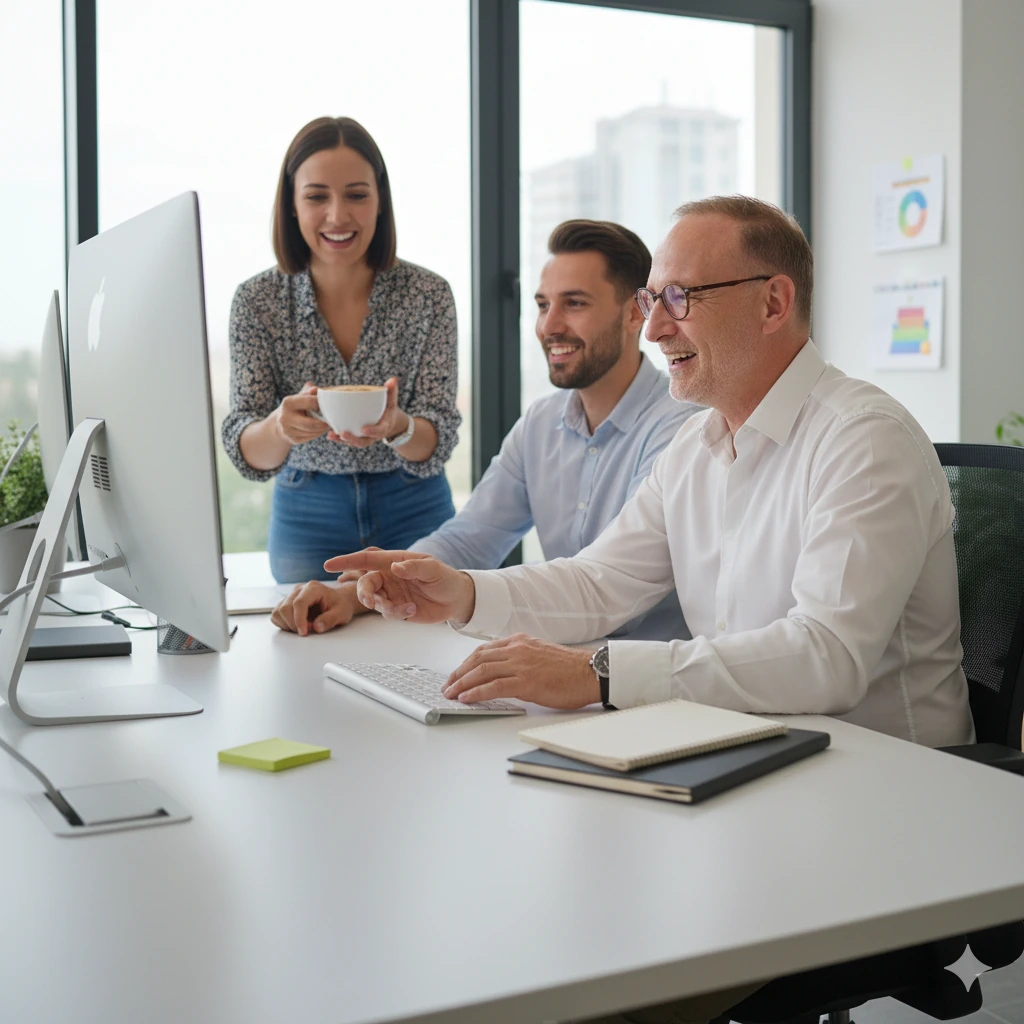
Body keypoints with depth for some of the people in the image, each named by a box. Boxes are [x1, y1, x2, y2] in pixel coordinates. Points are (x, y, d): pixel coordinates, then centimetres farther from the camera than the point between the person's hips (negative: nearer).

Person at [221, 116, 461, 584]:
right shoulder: (256, 300, -10)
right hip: (306, 520, 1)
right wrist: (279, 427, -39)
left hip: (413, 514, 0)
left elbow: (439, 443, -15)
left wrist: (396, 427, -38)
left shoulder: (429, 295, -11)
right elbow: (247, 454, -15)